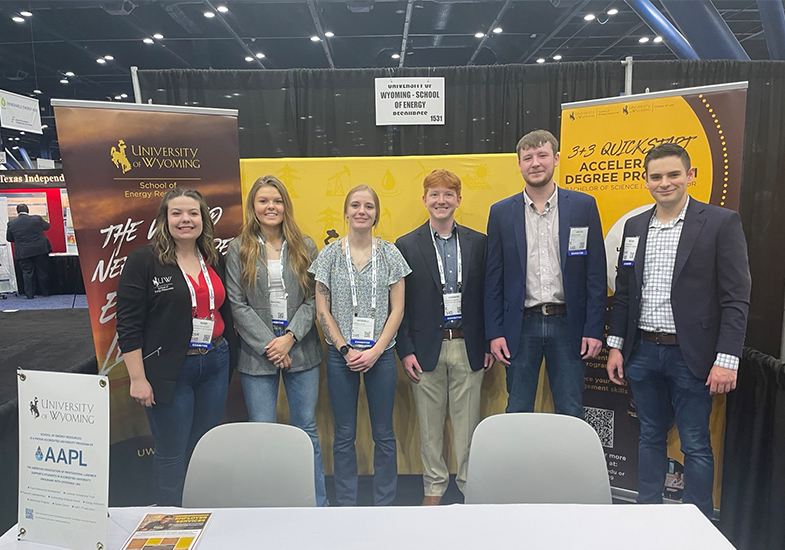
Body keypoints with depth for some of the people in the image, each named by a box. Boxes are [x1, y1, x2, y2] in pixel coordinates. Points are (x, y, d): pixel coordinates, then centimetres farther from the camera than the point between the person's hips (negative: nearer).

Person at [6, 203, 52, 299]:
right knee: (42, 272, 9)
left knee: (27, 273, 7)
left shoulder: (11, 223, -2)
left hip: (23, 253, 0)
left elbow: (9, 238, 7)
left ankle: (30, 294, 8)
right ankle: (45, 292, 16)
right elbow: (47, 226, 12)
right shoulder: (37, 218, -6)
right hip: (40, 250, 0)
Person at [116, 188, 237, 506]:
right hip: (169, 371, -5)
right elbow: (128, 325, -10)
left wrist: (227, 360, 14)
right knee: (172, 454, 6)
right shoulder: (144, 261, -7)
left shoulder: (214, 261, 8)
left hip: (215, 365, 5)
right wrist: (138, 378, -13)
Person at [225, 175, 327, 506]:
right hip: (257, 353, -1)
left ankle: (318, 504, 25)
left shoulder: (305, 247, 6)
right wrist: (268, 344, -10)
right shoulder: (238, 250, 3)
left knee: (307, 429, 11)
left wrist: (290, 337, -11)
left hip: (302, 351, 1)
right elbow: (237, 305, -3)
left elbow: (313, 298, 2)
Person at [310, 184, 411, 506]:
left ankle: (384, 506, 25)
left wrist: (375, 350, -9)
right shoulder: (330, 254, 2)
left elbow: (397, 309, 0)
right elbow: (322, 310, 1)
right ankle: (346, 507, 26)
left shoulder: (390, 254, 2)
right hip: (340, 355, 0)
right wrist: (346, 349, -7)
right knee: (344, 435, 10)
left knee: (384, 434, 9)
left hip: (381, 355, 0)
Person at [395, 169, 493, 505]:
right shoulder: (406, 246, 1)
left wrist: (489, 344, 3)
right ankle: (434, 487, 28)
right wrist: (405, 350, -6)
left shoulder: (478, 242, 5)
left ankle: (471, 485, 27)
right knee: (430, 425, 11)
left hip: (468, 347, 1)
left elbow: (488, 296, 7)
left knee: (467, 423, 9)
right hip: (426, 348, -1)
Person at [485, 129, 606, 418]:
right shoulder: (501, 212, 3)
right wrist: (494, 332, -1)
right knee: (517, 412, 11)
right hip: (521, 326, 1)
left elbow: (596, 274, 1)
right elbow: (494, 278, 4)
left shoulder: (584, 206, 2)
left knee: (571, 414, 10)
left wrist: (594, 329, -4)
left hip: (568, 325, 0)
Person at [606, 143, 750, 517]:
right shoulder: (634, 226, 8)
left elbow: (736, 298, -9)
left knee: (695, 445, 7)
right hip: (641, 352, 4)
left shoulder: (721, 222, -6)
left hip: (690, 355, -4)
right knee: (650, 437, 16)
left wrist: (727, 359, -14)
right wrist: (615, 346, 8)